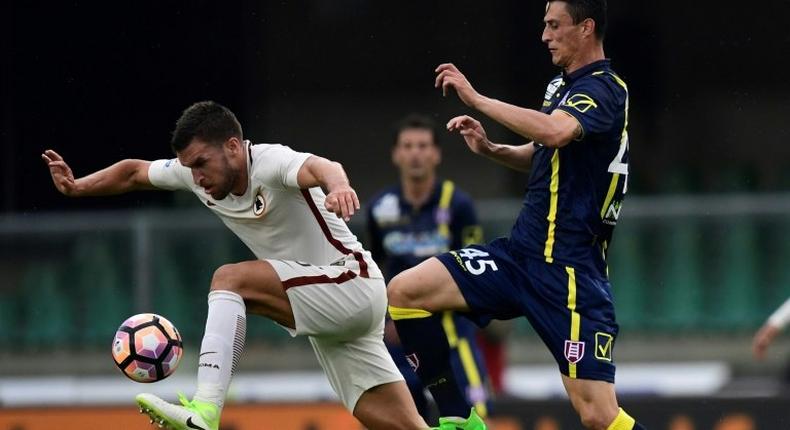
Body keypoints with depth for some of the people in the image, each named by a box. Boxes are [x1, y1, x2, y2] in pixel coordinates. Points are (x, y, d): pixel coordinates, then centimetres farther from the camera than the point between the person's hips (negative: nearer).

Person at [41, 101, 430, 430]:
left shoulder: (270, 163, -22)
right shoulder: (197, 171, 2)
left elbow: (319, 167, -44)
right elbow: (134, 172, 17)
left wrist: (337, 185, -67)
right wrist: (76, 186, 4)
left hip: (352, 285, -9)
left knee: (230, 279, -23)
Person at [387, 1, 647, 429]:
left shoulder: (604, 89, -12)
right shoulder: (561, 85, 14)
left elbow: (555, 132, -33)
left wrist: (476, 99, -25)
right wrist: (490, 149, 10)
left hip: (568, 267, -9)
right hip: (520, 251, 9)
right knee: (403, 292, -3)